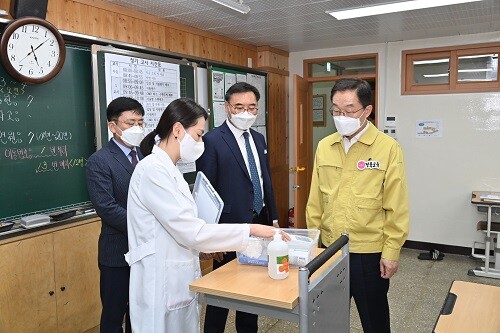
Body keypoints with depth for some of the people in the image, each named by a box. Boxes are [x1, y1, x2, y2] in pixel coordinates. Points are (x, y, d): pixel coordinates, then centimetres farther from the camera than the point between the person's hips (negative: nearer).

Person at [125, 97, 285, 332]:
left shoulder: (167, 170, 10)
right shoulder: (153, 170, -20)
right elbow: (190, 231, -23)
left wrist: (207, 244, 5)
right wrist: (250, 230, -19)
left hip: (178, 281, 9)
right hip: (162, 284, -9)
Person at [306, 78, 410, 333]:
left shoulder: (388, 148, -11)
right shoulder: (324, 147, 1)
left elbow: (396, 208, -9)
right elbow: (315, 200, 5)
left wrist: (391, 252, -9)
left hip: (369, 253, -4)